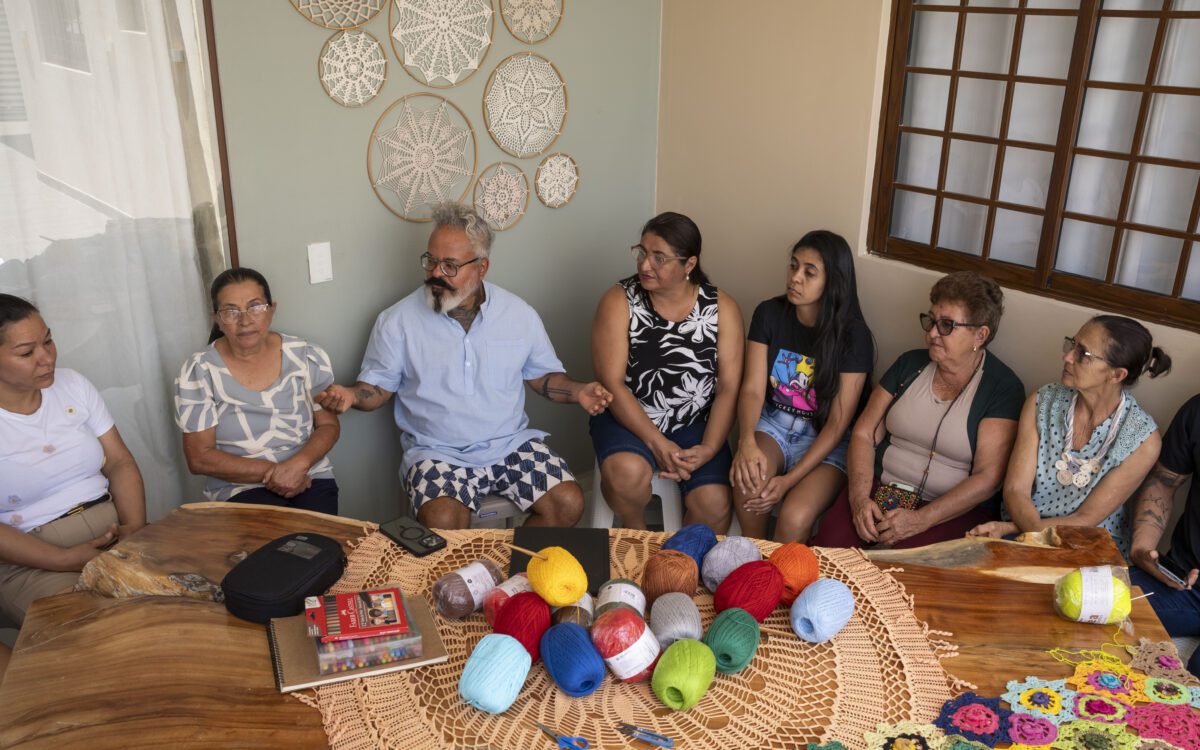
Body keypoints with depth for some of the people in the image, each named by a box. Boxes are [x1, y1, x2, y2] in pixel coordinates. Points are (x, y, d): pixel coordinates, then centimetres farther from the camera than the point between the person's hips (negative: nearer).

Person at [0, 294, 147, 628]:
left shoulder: (72, 384, 7)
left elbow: (120, 462, 7)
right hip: (31, 559, -5)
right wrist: (64, 560, -23)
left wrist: (135, 527, -11)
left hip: (113, 534, 5)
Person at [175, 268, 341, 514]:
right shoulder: (198, 371, -4)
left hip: (310, 477, 2)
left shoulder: (307, 357, 0)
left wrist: (299, 464, -14)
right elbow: (199, 457, -4)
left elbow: (328, 425, 7)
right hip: (240, 488, -2)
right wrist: (271, 471, -15)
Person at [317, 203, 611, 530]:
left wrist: (578, 391, -6)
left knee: (568, 504, -17)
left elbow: (543, 375, 13)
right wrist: (351, 395, -17)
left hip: (512, 442, 3)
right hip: (438, 451, -2)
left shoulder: (520, 314, 3)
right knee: (442, 524, -31)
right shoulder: (397, 320, -2)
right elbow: (377, 386, 5)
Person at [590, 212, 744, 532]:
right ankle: (637, 535, 0)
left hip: (695, 424, 2)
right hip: (628, 418, -1)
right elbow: (612, 383, -13)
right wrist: (657, 443, -21)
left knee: (715, 506, -21)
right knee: (627, 473, -33)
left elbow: (729, 388, -3)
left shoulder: (722, 308, -2)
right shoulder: (619, 301, -8)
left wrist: (708, 449, -17)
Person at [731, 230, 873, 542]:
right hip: (774, 422, 3)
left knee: (794, 519, -30)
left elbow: (838, 423, -13)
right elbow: (753, 389, -8)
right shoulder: (769, 313, -4)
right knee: (747, 480, -30)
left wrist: (790, 479, -24)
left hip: (825, 440, -3)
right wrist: (747, 441, -29)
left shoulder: (853, 334, -13)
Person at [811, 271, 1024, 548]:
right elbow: (864, 434, 7)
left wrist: (921, 520, -20)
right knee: (829, 542, -23)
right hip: (882, 488, 4)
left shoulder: (1002, 388, -5)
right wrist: (859, 497, -10)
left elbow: (988, 478, -12)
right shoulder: (910, 364, 9)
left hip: (955, 509, -4)